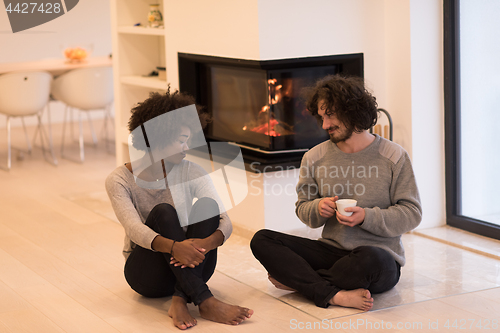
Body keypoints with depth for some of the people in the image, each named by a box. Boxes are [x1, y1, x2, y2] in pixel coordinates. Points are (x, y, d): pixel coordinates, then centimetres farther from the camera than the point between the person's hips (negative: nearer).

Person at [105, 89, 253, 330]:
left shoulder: (191, 172, -1)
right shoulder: (119, 180, -7)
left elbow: (225, 221, -11)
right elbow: (134, 229, -25)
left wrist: (207, 242, -36)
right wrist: (174, 247, -46)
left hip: (190, 268, 3)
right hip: (147, 272, -2)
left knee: (207, 205, -23)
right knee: (163, 212, -30)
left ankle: (180, 301, -34)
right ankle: (205, 303, -42)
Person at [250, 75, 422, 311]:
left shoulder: (394, 157, -3)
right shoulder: (313, 158, 7)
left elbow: (412, 214, -4)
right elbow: (302, 208, 15)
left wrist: (366, 217, -19)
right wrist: (318, 208, -10)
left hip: (382, 258, -4)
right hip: (331, 251, 4)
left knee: (370, 259, -42)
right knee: (262, 240, -15)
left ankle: (295, 279, -17)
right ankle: (335, 295, -30)